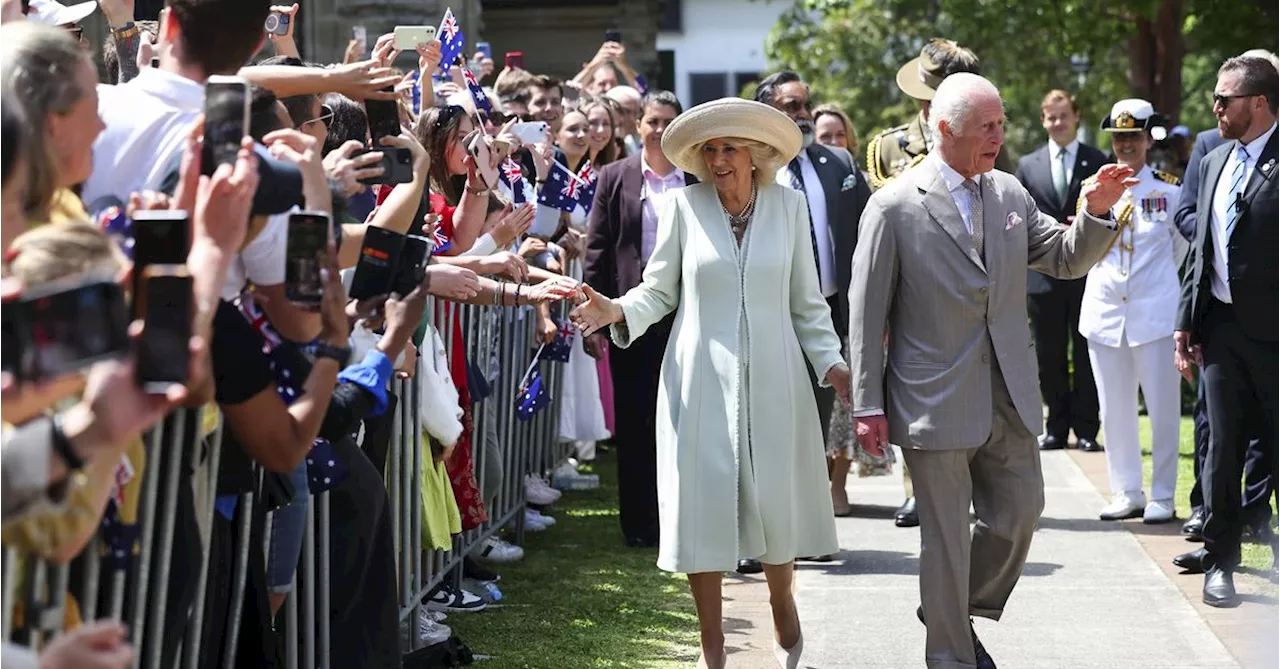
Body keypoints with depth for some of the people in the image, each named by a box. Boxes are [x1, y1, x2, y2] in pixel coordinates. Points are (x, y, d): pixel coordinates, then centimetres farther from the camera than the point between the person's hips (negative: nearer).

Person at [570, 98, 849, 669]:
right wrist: (618, 312, -16)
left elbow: (805, 299, 7)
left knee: (776, 502, 4)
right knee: (703, 506, 0)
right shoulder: (685, 206, -1)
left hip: (772, 381, 1)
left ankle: (783, 607, 33)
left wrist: (831, 362, -2)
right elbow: (659, 291, 2)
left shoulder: (788, 205, 3)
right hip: (701, 384, -1)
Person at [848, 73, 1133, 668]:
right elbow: (867, 313, -8)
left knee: (1020, 513, 12)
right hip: (935, 402, -5)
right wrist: (867, 407, -9)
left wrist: (1096, 213, -10)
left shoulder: (1009, 194, 7)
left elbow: (1067, 260, 11)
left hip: (1008, 396, 5)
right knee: (946, 538, 3)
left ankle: (959, 612, 34)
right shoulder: (894, 206, -9)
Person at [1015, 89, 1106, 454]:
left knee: (1086, 355, 1)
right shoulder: (1028, 165, 11)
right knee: (1049, 356, 6)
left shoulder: (1098, 161, 4)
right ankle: (1056, 427, 14)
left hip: (1086, 273, -2)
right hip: (1044, 272, 2)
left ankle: (1086, 429, 7)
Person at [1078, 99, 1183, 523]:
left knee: (1163, 408, -1)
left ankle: (1163, 498, 6)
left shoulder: (1169, 191, 0)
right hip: (1105, 311, 3)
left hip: (1154, 313, -3)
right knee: (1115, 410, 7)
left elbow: (1180, 248, 10)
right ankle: (1127, 494, 15)